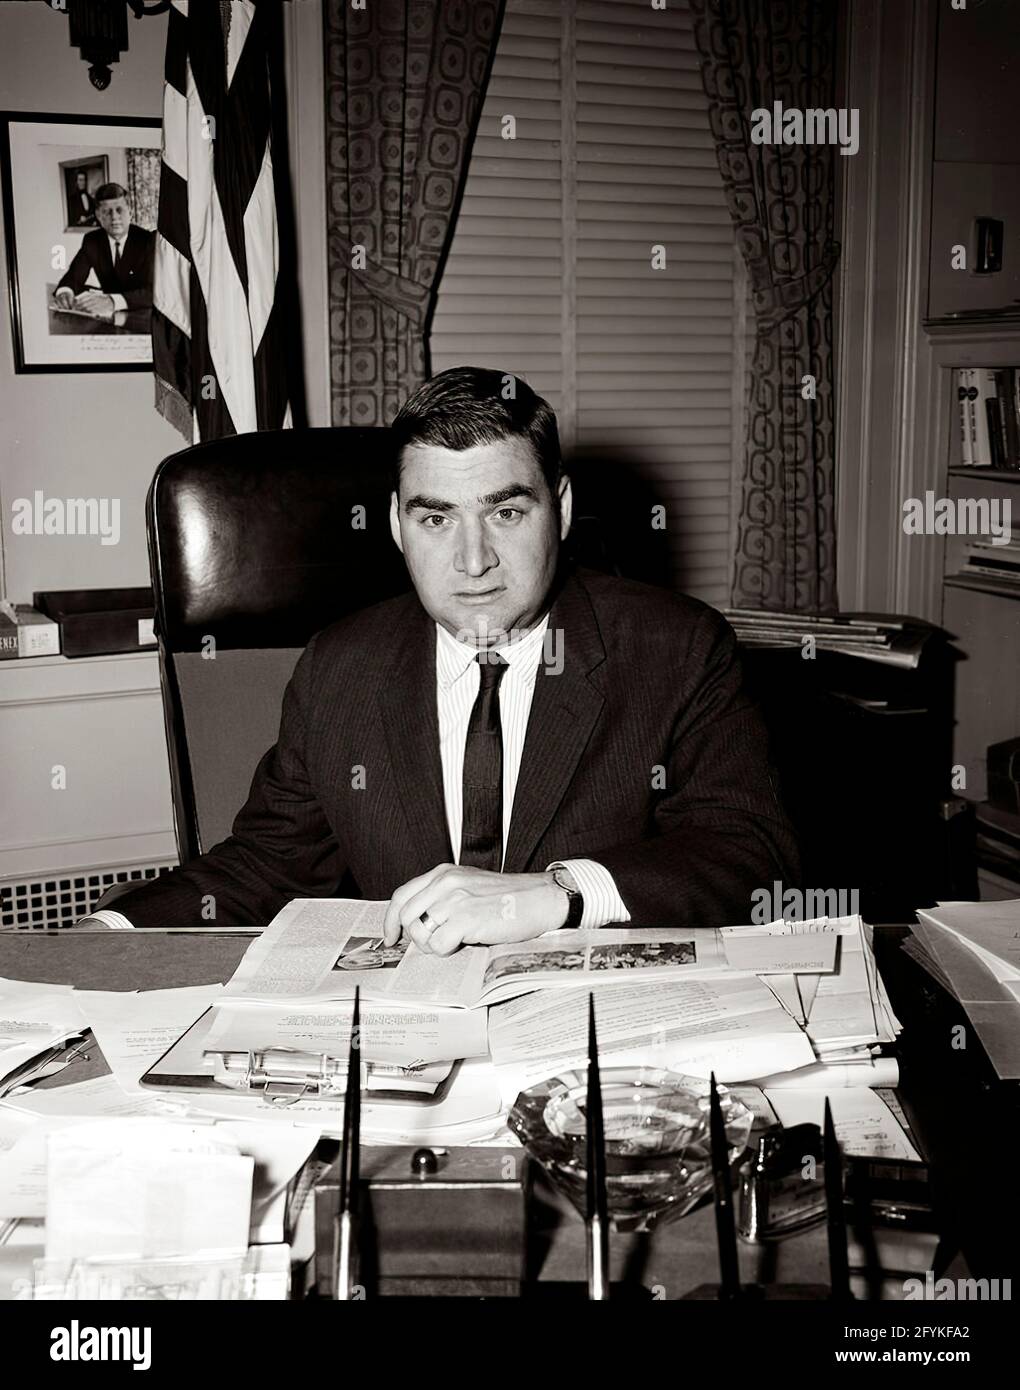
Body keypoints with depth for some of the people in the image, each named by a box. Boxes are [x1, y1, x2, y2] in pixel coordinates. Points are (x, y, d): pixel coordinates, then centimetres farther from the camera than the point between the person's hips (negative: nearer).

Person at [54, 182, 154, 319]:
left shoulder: (148, 241, -13)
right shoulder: (92, 240, 3)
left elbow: (152, 292, -25)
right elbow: (73, 277, 1)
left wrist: (113, 302, -42)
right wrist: (64, 292, -25)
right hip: (108, 315, 4)